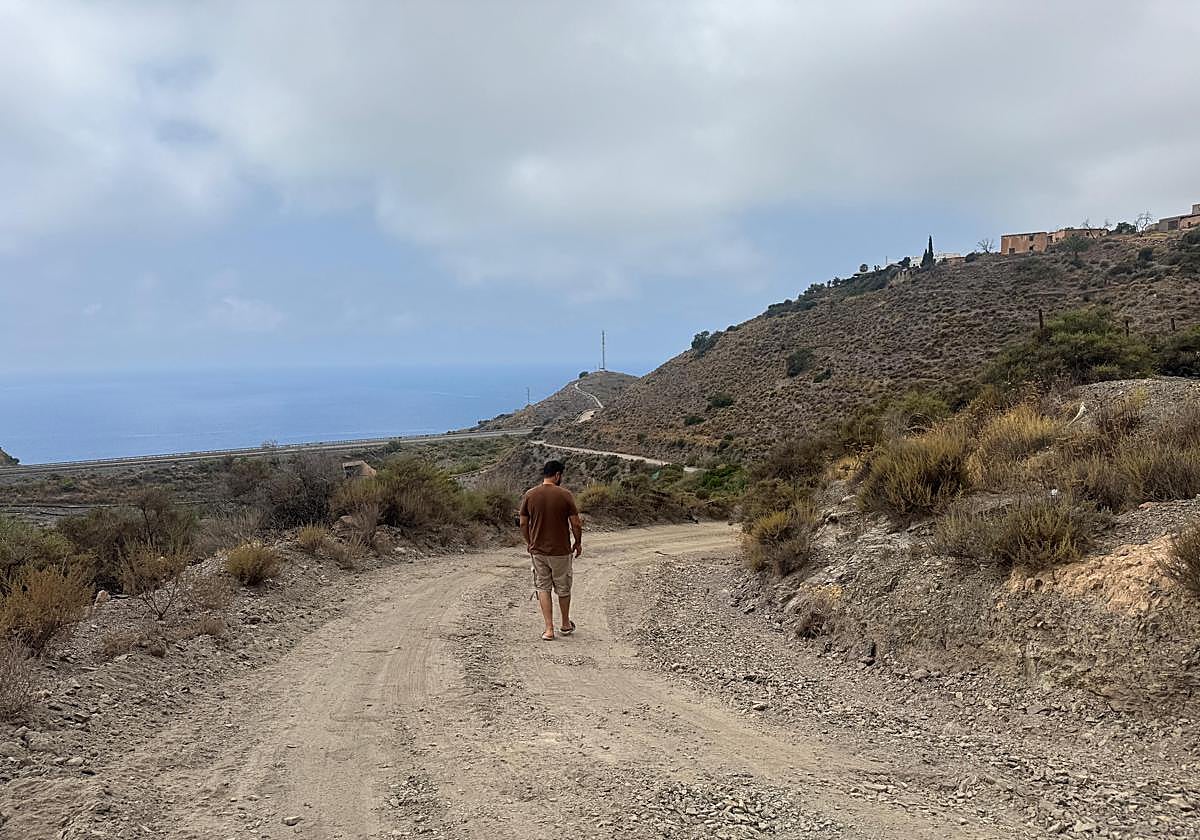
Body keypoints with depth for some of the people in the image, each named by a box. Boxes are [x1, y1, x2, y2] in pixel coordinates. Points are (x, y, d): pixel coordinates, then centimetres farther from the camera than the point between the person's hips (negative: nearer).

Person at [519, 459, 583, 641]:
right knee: (563, 588, 15)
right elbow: (576, 524, -9)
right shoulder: (565, 495, -11)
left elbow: (523, 524, 2)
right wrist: (578, 543, 7)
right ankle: (566, 624, 30)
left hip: (538, 550, 2)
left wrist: (528, 543, 17)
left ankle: (549, 629, 6)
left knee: (543, 588, 10)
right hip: (561, 551, -2)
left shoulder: (530, 495, -3)